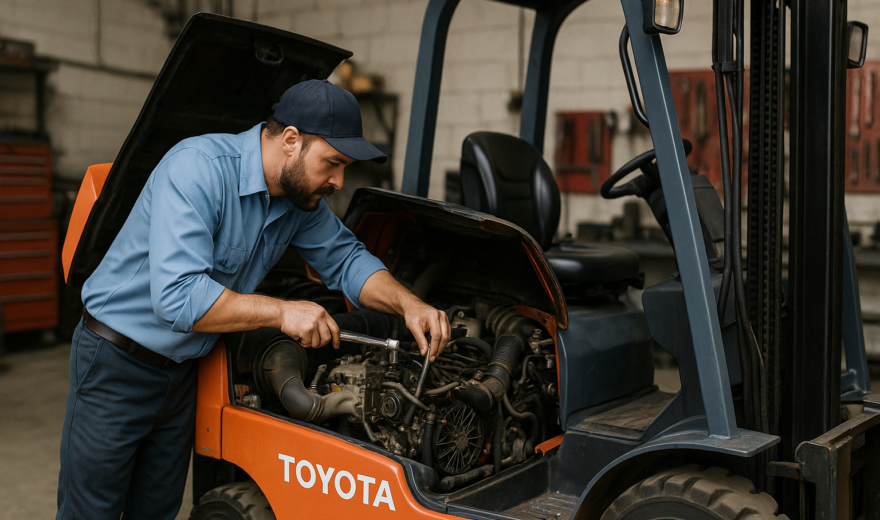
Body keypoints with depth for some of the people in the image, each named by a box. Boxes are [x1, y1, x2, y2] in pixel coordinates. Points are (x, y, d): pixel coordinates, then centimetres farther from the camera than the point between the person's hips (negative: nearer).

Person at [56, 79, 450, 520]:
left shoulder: (302, 197, -4)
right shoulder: (199, 168, -29)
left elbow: (345, 260, 6)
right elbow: (177, 297, -36)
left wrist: (408, 304, -12)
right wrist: (281, 312, -31)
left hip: (182, 370, 7)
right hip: (116, 365, -7)